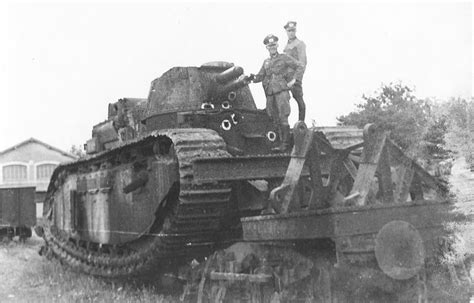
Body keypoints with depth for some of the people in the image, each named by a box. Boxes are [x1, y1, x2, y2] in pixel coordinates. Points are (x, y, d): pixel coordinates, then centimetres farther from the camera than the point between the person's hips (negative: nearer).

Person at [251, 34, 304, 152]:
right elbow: (260, 76, 16)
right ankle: (281, 141, 11)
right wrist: (253, 77, -5)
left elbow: (299, 67, 4)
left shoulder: (284, 58, 5)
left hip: (282, 91, -5)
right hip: (270, 94, 5)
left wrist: (293, 80, -6)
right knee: (276, 119, 5)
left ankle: (285, 144, -12)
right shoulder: (266, 62, 20)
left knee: (283, 118, -12)